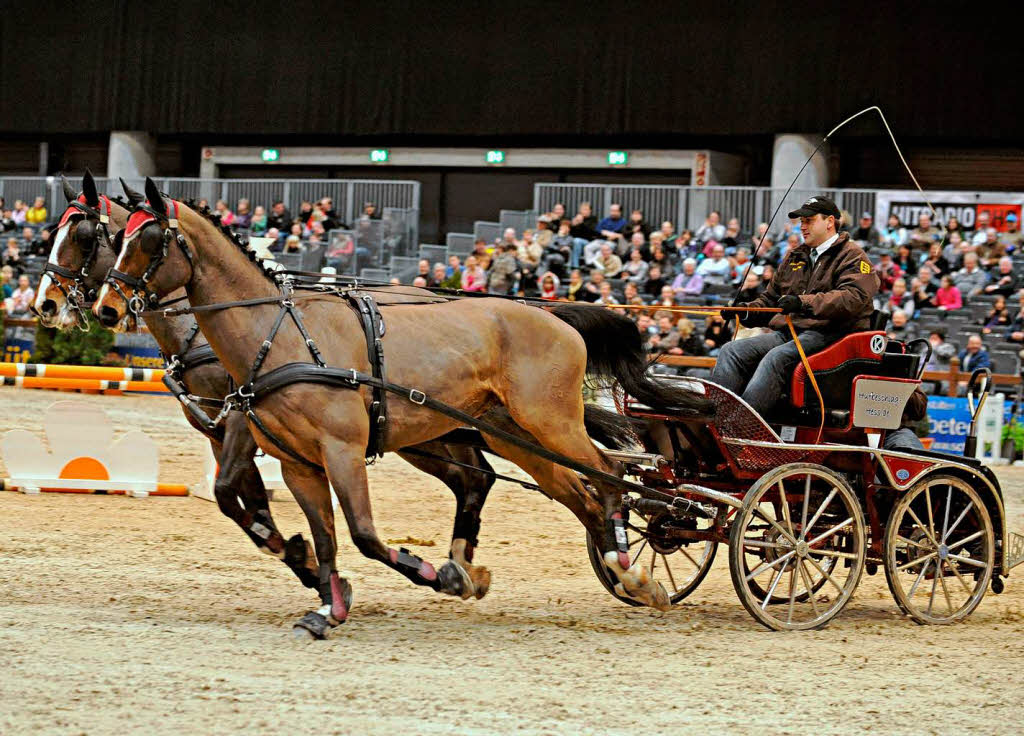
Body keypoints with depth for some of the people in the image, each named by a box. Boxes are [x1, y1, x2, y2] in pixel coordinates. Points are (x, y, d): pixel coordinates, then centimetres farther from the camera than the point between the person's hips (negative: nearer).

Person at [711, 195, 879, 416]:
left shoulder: (852, 256, 3)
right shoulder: (795, 257, 27)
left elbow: (854, 298, -16)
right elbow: (771, 298, 32)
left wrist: (805, 303, -28)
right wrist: (747, 311, 8)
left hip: (825, 334, -8)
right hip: (786, 331, 8)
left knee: (777, 357, -35)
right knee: (732, 351, -16)